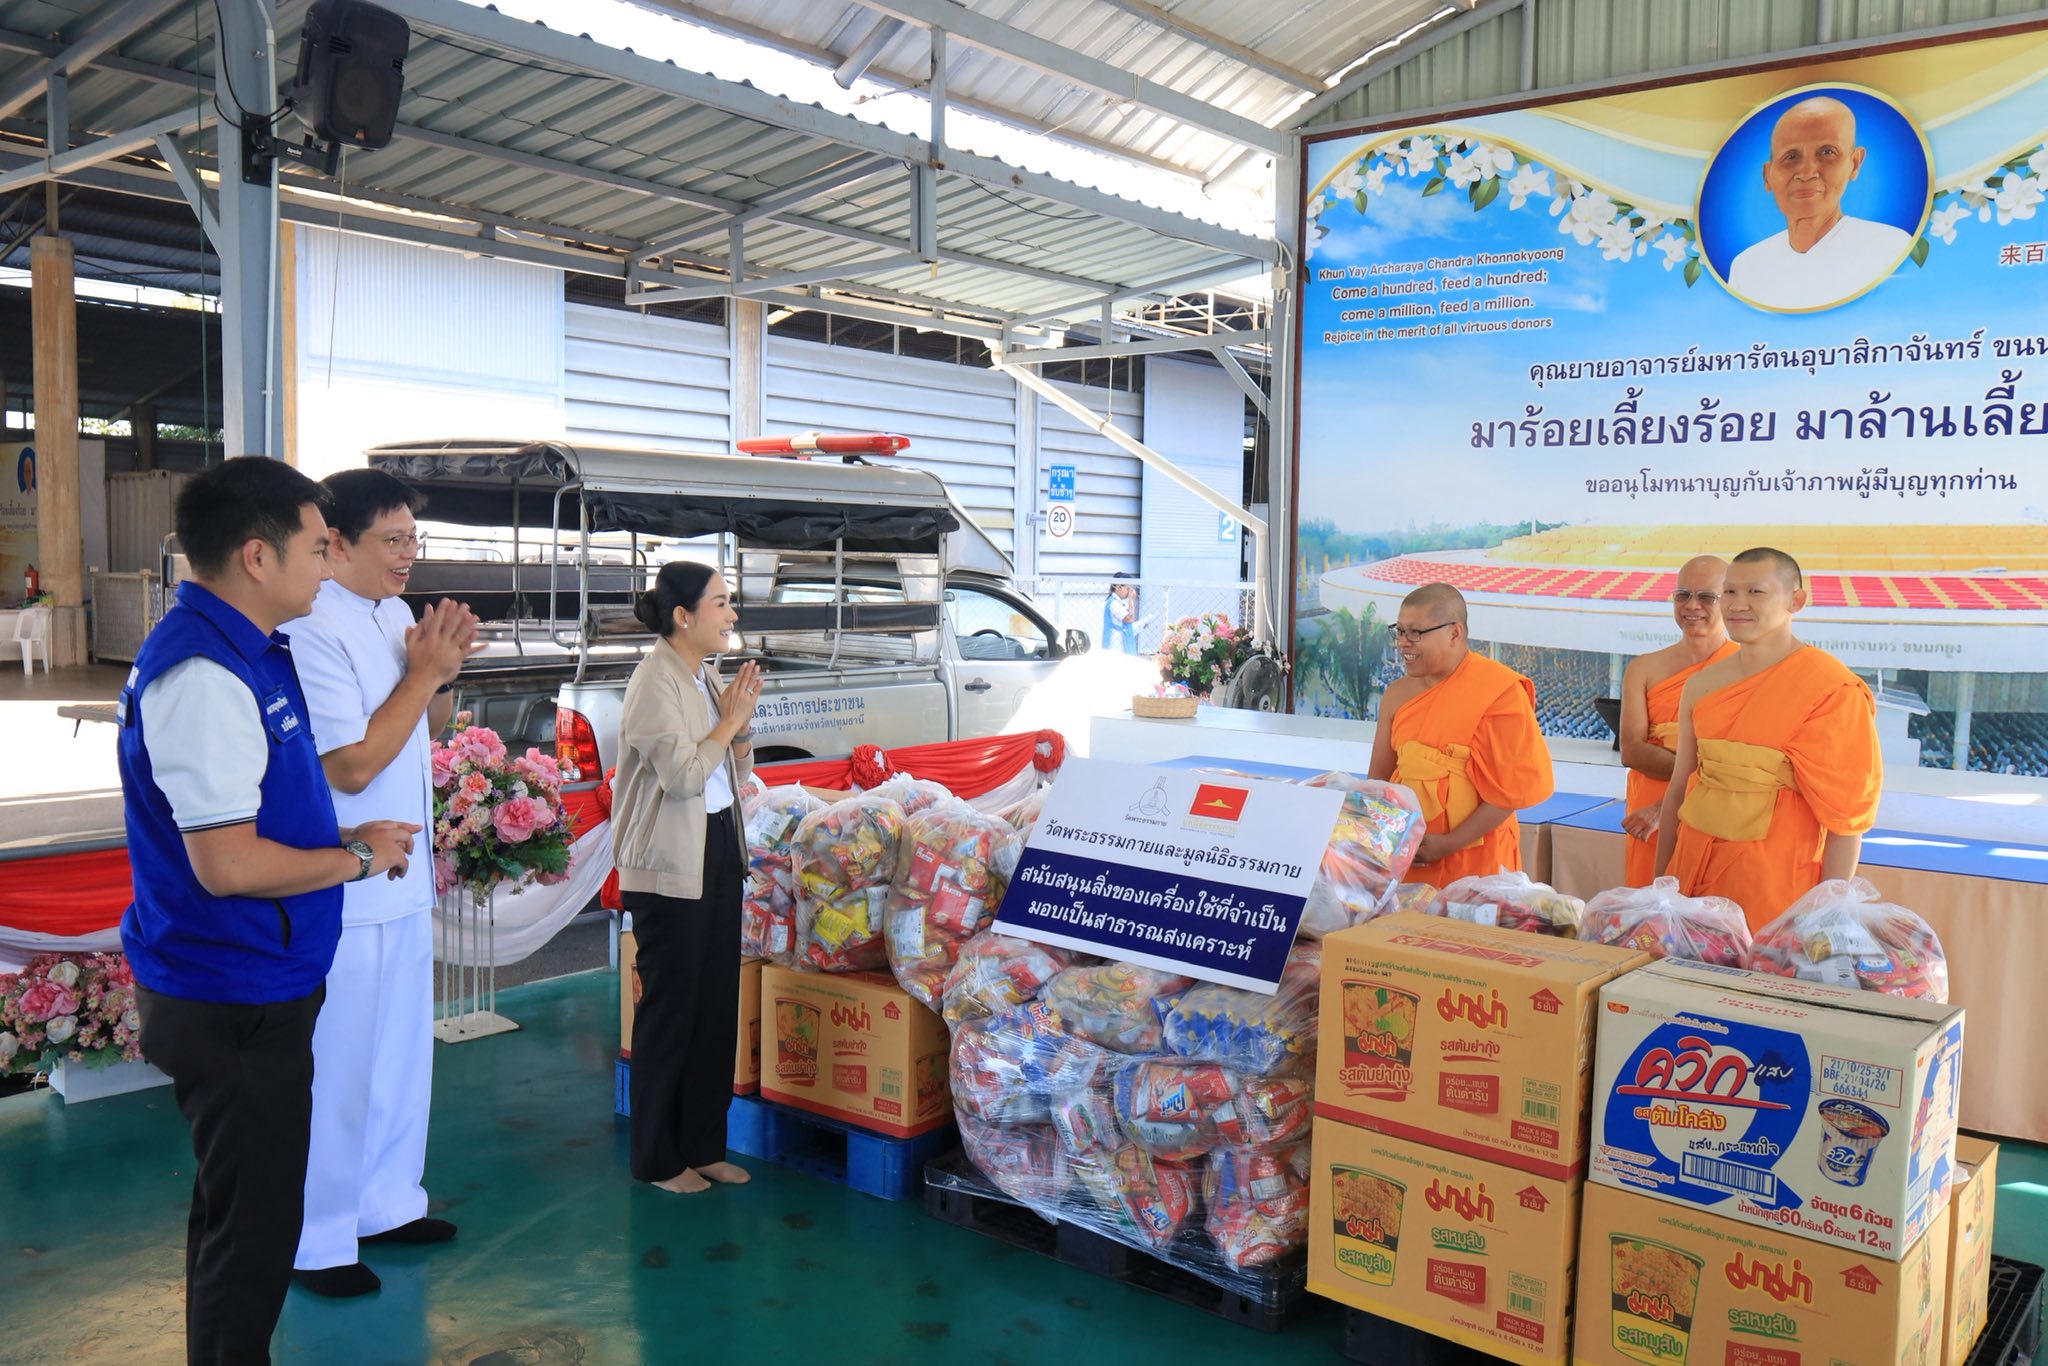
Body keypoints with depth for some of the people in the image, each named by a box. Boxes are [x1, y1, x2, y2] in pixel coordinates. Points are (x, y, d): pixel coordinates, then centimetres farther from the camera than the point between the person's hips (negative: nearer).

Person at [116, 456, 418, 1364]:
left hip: (254, 985, 10)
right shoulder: (202, 674, -24)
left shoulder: (248, 653, 7)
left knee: (239, 1209, 22)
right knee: (253, 1222, 5)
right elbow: (228, 863, -27)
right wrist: (359, 858, -13)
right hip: (234, 1000, -10)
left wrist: (348, 838, 7)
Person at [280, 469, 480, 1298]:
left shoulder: (394, 615, 5)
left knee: (402, 1053, 19)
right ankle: (315, 1243, 21)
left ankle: (387, 1202, 36)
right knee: (335, 1070, 5)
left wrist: (444, 669, -3)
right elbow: (353, 765, -23)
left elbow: (431, 728, 16)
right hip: (340, 894, -8)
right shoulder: (312, 632, -21)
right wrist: (422, 670, -19)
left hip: (402, 878, 9)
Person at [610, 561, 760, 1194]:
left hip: (718, 850, 9)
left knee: (718, 1004, 12)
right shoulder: (656, 681, -15)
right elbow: (682, 774, -23)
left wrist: (741, 723, -3)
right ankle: (657, 1159, 15)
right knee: (671, 1007, 1)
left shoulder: (706, 676, 11)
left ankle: (703, 1146, 24)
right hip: (670, 864, -9)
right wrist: (729, 721, -12)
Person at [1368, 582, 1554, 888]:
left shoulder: (1499, 691, -10)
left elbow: (1512, 787, -12)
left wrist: (1449, 844, -16)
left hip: (1473, 860, -4)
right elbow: (1380, 779, 10)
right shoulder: (1397, 695, 6)